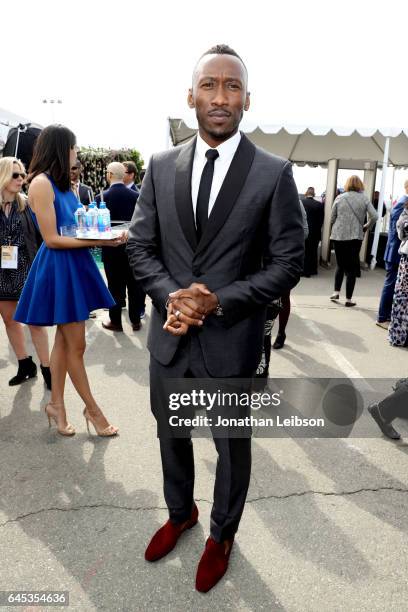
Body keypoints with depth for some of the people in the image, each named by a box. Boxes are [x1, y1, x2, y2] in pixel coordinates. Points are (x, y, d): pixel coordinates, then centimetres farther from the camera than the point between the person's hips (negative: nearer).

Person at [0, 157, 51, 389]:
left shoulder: (27, 205, -2)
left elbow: (41, 237, -2)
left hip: (26, 270, -3)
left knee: (34, 321, -1)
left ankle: (46, 369, 10)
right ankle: (25, 365, 27)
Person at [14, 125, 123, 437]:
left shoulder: (62, 183, 12)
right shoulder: (41, 183, -14)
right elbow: (52, 239, -17)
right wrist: (99, 241, -20)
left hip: (74, 265, 9)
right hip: (58, 268, -9)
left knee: (65, 339, 14)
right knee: (76, 345, 2)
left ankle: (56, 403, 26)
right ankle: (92, 409, 16)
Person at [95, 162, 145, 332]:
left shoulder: (102, 197, -12)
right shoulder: (136, 196, -6)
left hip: (112, 248, -2)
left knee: (115, 286, 8)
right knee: (135, 284, 11)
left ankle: (116, 321, 17)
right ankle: (135, 320, 20)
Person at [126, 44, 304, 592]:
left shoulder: (274, 173, -8)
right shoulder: (161, 167, 2)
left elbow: (287, 264, -8)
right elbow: (140, 245, 4)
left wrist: (219, 301, -19)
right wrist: (170, 295, -14)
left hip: (232, 340, -3)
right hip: (170, 335, 4)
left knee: (232, 445, 17)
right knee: (171, 436, 22)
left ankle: (222, 535, 45)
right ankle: (180, 513, 52)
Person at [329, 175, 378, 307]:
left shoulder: (339, 198, 2)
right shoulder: (364, 198, 0)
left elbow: (332, 218, 3)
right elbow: (374, 217, -8)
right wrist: (366, 227, 9)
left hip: (338, 236, 1)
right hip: (355, 236, -1)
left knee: (340, 265, 18)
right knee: (352, 267, 6)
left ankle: (336, 292, 11)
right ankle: (348, 299, 7)